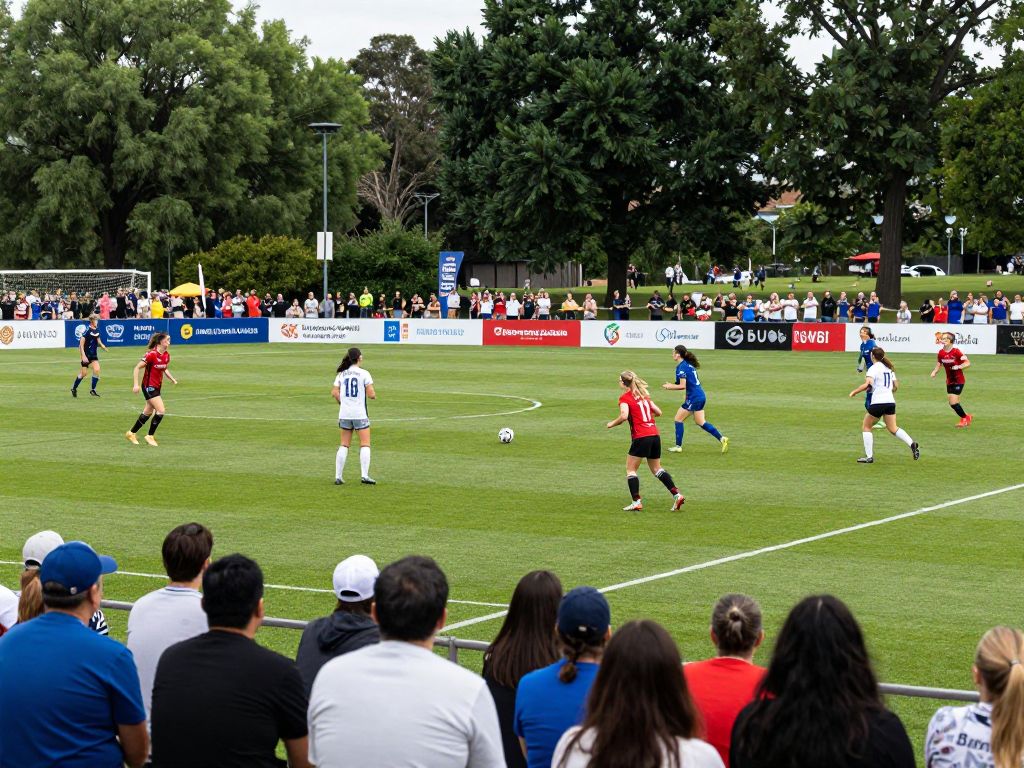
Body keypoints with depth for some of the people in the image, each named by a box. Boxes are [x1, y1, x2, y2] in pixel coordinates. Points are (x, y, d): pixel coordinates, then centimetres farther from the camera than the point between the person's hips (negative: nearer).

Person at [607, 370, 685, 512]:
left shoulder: (624, 397, -4)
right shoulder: (644, 395, 17)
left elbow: (624, 416, -19)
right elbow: (658, 412, 17)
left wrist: (612, 424, -3)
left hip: (641, 437, -7)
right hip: (655, 435, 7)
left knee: (630, 469, 6)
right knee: (656, 468, 19)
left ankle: (636, 502, -2)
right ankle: (676, 494, 9)